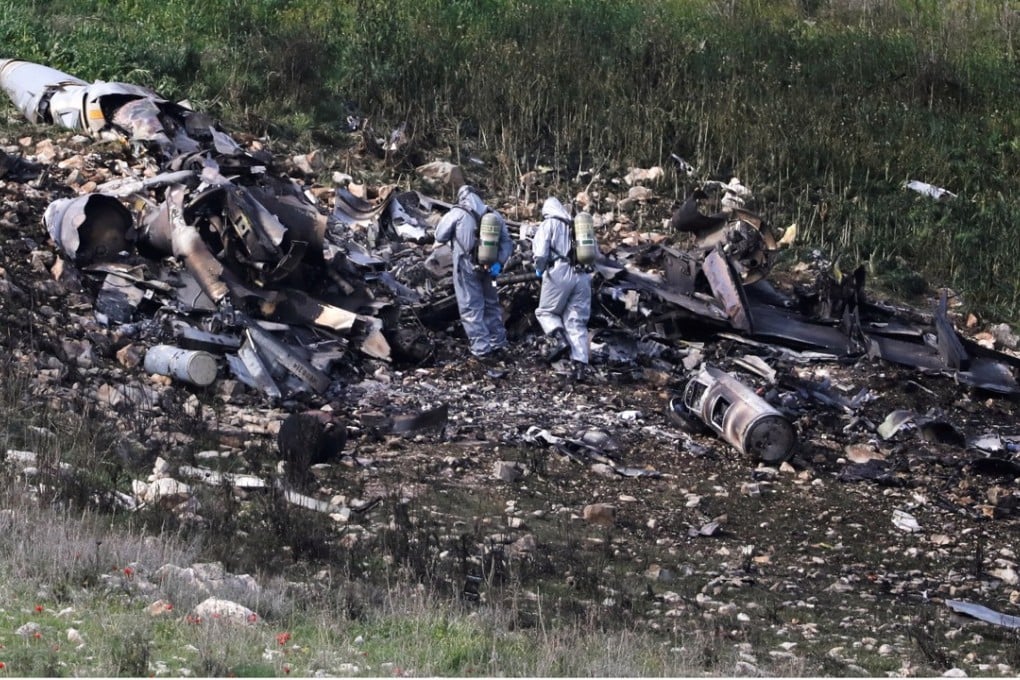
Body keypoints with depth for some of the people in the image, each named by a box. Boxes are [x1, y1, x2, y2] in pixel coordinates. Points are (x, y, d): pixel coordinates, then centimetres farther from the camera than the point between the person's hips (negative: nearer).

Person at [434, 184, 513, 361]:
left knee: (471, 308, 1)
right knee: (491, 303, 19)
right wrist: (499, 262, -5)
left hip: (466, 267, -4)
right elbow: (507, 242, 1)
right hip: (488, 267, 4)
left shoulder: (457, 213, -8)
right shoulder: (494, 215, 5)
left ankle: (481, 348, -5)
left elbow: (439, 236, -1)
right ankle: (498, 344, 25)